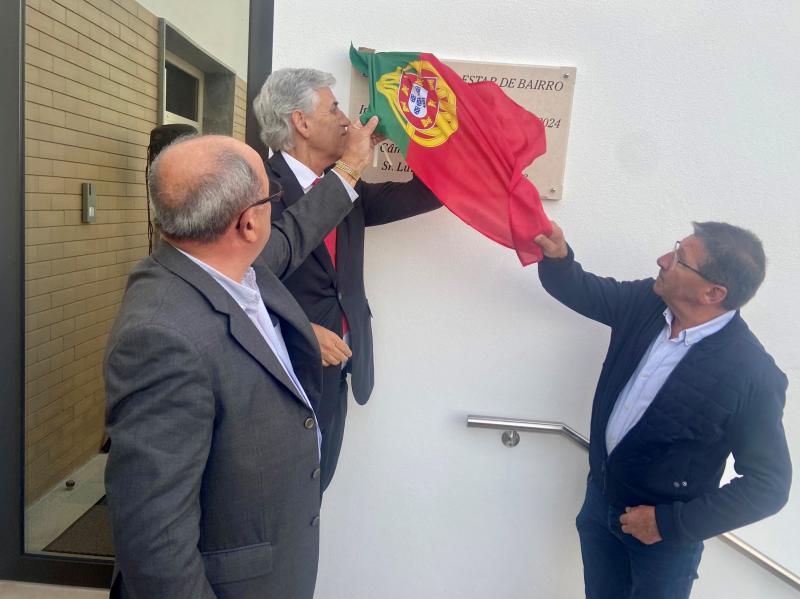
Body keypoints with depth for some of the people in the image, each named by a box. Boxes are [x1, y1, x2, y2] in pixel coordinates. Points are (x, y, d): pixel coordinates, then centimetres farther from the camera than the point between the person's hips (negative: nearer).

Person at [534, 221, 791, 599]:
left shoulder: (753, 375, -27)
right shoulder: (647, 303, -11)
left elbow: (769, 485, -19)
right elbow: (584, 292, 4)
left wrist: (673, 524, -18)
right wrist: (557, 256, -19)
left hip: (665, 534, -5)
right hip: (600, 496, 5)